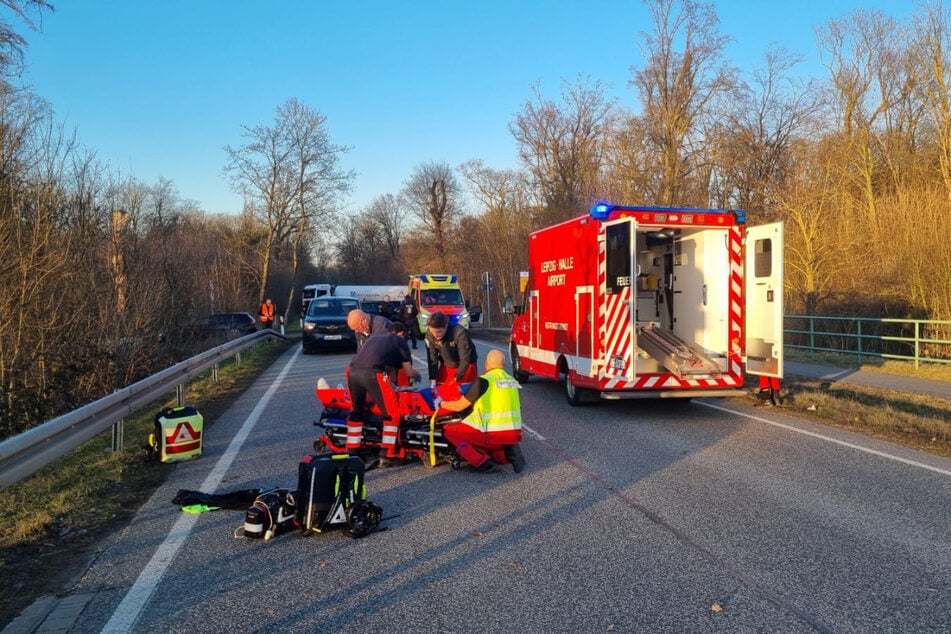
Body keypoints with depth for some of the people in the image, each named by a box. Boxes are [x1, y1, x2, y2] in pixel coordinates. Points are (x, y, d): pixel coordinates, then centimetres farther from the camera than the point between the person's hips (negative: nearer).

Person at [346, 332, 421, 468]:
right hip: (372, 373, -6)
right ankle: (386, 456, 4)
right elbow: (409, 372, 20)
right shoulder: (399, 341, 21)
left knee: (356, 412, 23)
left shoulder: (374, 337, 36)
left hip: (353, 370, 6)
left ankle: (352, 453, 27)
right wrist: (418, 375, 43)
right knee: (391, 414, 6)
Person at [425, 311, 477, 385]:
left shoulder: (460, 333, -32)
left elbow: (465, 359, -26)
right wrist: (433, 378, -14)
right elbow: (432, 357, -10)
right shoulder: (429, 334, -19)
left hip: (466, 367, -4)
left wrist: (457, 378, -24)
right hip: (446, 366, 4)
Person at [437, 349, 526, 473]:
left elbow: (459, 406, -2)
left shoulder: (483, 381, -9)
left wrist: (441, 404, 17)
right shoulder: (513, 381, 9)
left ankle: (483, 463, -3)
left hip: (492, 435, -7)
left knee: (449, 431, 6)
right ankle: (510, 453, 5)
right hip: (514, 435, 7)